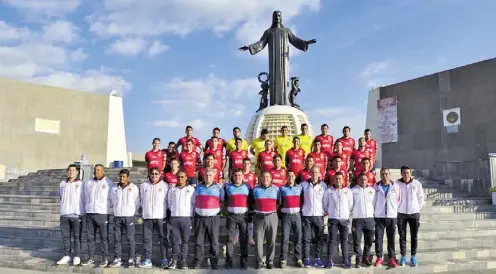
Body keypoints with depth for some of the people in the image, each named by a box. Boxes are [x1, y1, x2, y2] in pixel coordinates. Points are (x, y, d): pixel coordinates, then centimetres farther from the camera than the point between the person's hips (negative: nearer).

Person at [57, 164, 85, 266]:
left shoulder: (81, 184, -1)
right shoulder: (62, 184, 10)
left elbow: (84, 199, 0)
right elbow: (60, 196, 22)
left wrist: (83, 212, -1)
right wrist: (64, 205, 13)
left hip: (77, 215, -4)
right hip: (64, 215, 4)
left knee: (77, 237, 1)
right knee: (65, 236, 8)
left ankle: (77, 257, 9)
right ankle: (66, 256, 17)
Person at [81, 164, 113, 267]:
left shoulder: (108, 183, 0)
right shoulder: (88, 183, 13)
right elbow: (84, 196, 20)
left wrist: (106, 207, 1)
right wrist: (86, 207, 14)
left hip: (103, 214, -4)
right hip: (89, 214, 4)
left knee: (104, 237, 0)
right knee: (90, 237, 9)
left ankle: (104, 258, 6)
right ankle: (90, 257, 18)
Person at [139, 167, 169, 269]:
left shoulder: (165, 186, -1)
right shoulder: (144, 185, 7)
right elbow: (141, 199, 15)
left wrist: (166, 211, 1)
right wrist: (145, 209, 11)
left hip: (160, 216, -2)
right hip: (147, 216, 3)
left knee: (162, 238, 3)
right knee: (147, 239, 5)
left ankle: (164, 260, 11)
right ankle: (147, 260, 13)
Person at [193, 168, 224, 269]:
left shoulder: (219, 187, 2)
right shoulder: (198, 187, 10)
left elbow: (224, 201, 5)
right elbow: (194, 201, 17)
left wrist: (219, 209, -2)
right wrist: (194, 212, 11)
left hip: (213, 218, -2)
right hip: (199, 218, 2)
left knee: (214, 242, 1)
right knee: (199, 241, 6)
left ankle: (214, 263, 9)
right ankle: (197, 262, 14)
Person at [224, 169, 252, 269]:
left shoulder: (247, 187, 7)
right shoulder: (228, 187, 6)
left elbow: (251, 201, 12)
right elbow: (224, 200, 13)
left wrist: (249, 210, 3)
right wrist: (227, 208, 5)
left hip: (243, 215, 0)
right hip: (231, 216, 0)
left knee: (244, 239, 3)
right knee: (230, 239, 0)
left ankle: (244, 261, 10)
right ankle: (229, 261, 5)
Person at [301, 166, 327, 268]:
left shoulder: (323, 185, 6)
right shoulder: (304, 184, 3)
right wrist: (301, 209, 2)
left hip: (319, 215, 1)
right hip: (306, 215, -1)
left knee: (319, 238, 4)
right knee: (306, 238, 1)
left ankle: (318, 259, 12)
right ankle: (306, 259, 7)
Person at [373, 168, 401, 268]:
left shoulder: (395, 186, 0)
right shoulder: (376, 187, -1)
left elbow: (398, 200, 6)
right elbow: (373, 200, 2)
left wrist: (394, 210, 5)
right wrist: (374, 212, 1)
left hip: (392, 216, 0)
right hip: (379, 216, 0)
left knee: (391, 238, 6)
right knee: (378, 238, 2)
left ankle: (392, 258, 15)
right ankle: (379, 258, 12)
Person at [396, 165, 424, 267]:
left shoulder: (417, 183, -2)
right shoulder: (397, 184, -7)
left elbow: (421, 197, 7)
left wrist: (419, 208, 5)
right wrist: (395, 209, -1)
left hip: (414, 213, 1)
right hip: (401, 214, -1)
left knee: (414, 236, 6)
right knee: (402, 236, 6)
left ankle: (413, 256, 17)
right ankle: (403, 256, 15)